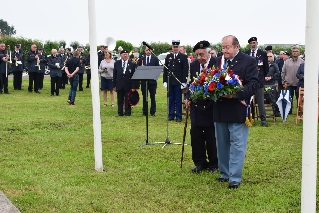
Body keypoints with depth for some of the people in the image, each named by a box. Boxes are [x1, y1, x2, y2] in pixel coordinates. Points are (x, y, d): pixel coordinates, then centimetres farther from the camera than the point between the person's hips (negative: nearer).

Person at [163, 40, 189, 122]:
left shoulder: (183, 57, 0)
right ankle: (171, 115, 15)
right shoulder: (168, 57, 12)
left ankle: (178, 116, 7)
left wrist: (184, 82, -11)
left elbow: (185, 70, -4)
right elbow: (165, 69, 11)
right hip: (170, 82, 4)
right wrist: (165, 81, 3)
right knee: (171, 99, 8)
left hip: (178, 82, -3)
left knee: (178, 100, 1)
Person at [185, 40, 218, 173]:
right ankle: (200, 163, 19)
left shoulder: (217, 64, -13)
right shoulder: (194, 65, 5)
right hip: (197, 106, 5)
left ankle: (214, 164, 19)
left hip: (211, 106, -5)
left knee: (211, 136, 4)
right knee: (196, 134, 6)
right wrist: (188, 97, 2)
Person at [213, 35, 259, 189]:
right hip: (220, 111, 6)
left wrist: (235, 93, -25)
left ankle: (235, 178, 2)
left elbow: (254, 85, -12)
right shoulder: (218, 61, 10)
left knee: (237, 145, -3)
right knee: (222, 145, 14)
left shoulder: (248, 61, -6)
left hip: (238, 111, -6)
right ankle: (224, 173, 27)